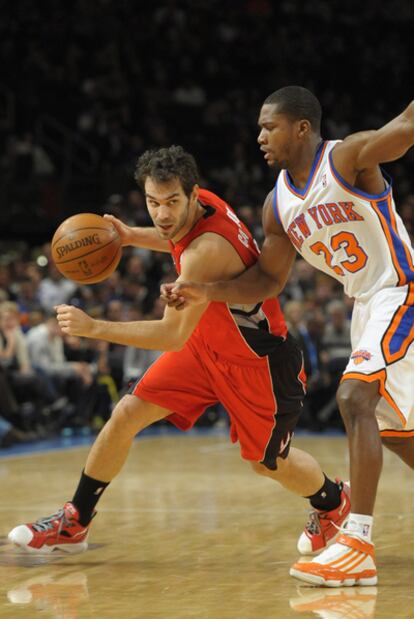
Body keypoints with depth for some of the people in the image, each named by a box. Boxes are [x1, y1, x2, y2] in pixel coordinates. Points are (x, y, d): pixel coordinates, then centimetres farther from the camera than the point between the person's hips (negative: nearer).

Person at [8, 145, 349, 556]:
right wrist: (133, 237, -2)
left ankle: (335, 502, 42)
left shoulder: (205, 252, -36)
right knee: (126, 414, -3)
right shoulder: (198, 205, -12)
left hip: (259, 360, -8)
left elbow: (172, 336, -36)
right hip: (207, 344, 8)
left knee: (267, 463, 10)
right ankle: (73, 524, 7)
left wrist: (93, 328, -35)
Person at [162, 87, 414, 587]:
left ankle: (358, 546, -26)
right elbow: (267, 279, 9)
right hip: (366, 304, 9)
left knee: (354, 398, -24)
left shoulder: (349, 157, -17)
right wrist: (208, 293, -4)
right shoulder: (277, 205, 4)